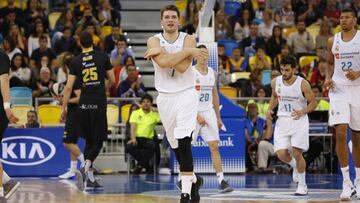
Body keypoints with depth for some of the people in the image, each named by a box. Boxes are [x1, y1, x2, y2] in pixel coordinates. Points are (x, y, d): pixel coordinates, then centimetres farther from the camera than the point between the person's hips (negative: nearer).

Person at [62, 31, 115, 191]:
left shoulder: (76, 61, 3)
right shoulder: (103, 57, 1)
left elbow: (68, 87, -1)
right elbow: (112, 80, 8)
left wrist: (64, 107, 7)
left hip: (84, 104, 2)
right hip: (99, 103, -2)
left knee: (89, 141, 14)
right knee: (97, 141, 0)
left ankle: (90, 178, 15)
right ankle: (86, 168, -25)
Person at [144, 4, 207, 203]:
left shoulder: (188, 39, -5)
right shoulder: (154, 41, -3)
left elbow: (182, 67, -20)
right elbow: (163, 62, -22)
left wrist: (160, 52, -18)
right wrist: (188, 52, -22)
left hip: (186, 94, -3)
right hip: (165, 96, 3)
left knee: (183, 142, -17)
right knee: (176, 145, 14)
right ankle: (192, 179, 35)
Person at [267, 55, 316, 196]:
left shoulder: (303, 84, -12)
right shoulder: (275, 82, 0)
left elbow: (313, 103, -3)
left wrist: (302, 112, -21)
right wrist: (270, 109, 4)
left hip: (299, 120, -4)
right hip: (282, 120, 4)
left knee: (297, 152, -13)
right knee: (281, 154, -9)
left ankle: (302, 185, 4)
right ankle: (295, 166, 28)